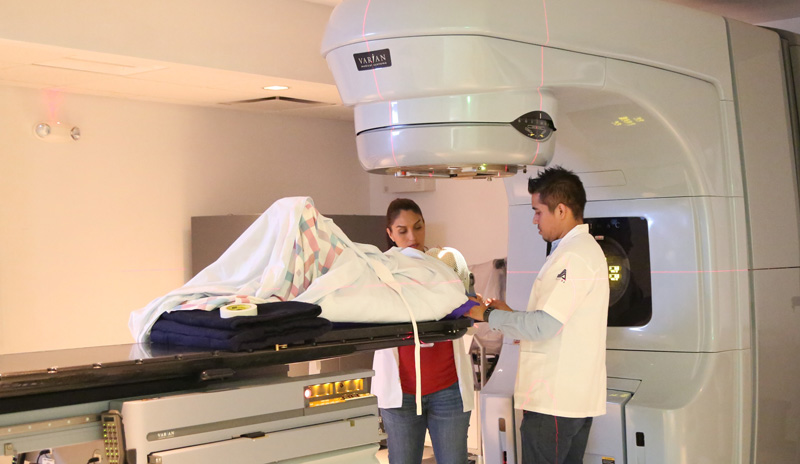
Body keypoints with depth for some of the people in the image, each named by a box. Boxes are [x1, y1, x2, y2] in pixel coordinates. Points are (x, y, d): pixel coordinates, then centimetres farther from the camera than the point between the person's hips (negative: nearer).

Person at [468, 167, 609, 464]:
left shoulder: (573, 255, -16)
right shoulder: (585, 248, 17)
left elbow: (543, 326, -21)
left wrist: (489, 315, -9)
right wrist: (509, 315, 15)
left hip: (554, 401, -10)